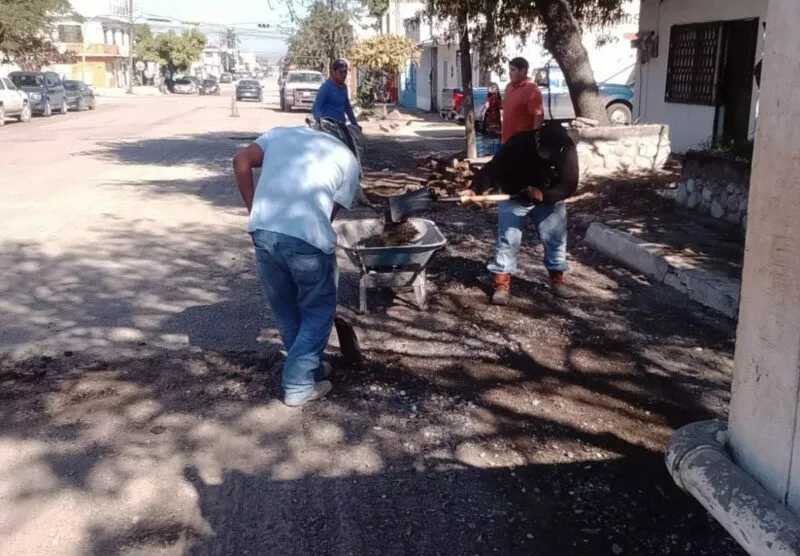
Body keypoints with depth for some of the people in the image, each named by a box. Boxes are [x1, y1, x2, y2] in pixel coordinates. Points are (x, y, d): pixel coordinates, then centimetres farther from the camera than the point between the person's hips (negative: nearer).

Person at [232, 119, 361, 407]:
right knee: (318, 310, 17)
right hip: (308, 238, -3)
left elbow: (241, 161, 12)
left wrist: (254, 210, 15)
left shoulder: (282, 132, 23)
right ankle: (299, 385, 16)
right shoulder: (348, 159, 16)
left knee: (284, 309, 23)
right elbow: (332, 211, 12)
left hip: (263, 232, 4)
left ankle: (309, 367, 39)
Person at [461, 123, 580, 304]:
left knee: (555, 239, 5)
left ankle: (557, 280, 22)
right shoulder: (518, 143, -31)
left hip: (550, 198, 2)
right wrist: (475, 189, -45)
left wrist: (545, 195, -39)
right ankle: (502, 285, 4)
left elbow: (569, 184, -23)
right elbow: (493, 168, -29)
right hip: (514, 197, -2)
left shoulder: (567, 149, -25)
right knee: (508, 240, -5)